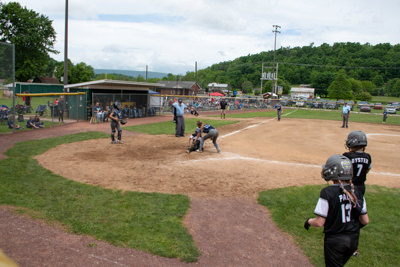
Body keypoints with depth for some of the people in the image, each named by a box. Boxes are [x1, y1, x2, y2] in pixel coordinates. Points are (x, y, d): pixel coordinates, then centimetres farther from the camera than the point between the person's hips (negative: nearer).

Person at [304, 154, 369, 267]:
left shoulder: (327, 192, -20)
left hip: (335, 241, -5)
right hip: (353, 240, 5)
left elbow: (319, 222, -18)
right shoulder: (357, 193, -4)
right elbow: (365, 221, 2)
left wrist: (308, 221, 1)